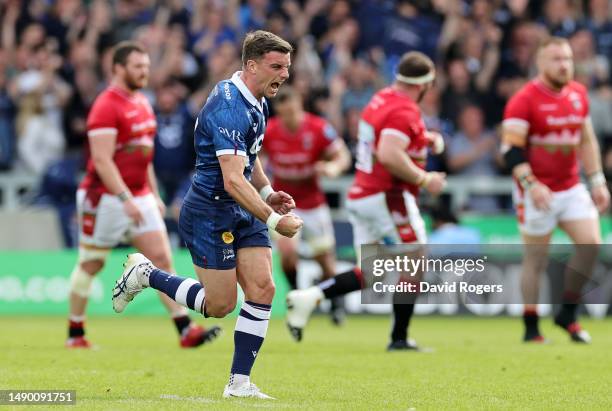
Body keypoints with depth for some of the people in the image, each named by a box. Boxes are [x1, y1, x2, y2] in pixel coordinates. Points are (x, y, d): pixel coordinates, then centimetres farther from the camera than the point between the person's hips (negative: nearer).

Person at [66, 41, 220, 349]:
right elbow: (102, 160, -22)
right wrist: (126, 200, -28)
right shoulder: (106, 107, -15)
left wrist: (154, 195, 20)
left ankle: (186, 330, -7)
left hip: (139, 198, 8)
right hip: (106, 198, -7)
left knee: (162, 259, -2)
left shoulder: (142, 103, 12)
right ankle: (75, 333, 17)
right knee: (90, 265, 4)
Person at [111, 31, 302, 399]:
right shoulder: (229, 107, -24)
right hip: (209, 213, -9)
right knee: (219, 305, -2)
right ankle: (146, 275, 19)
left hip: (242, 212, 9)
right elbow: (233, 180, -30)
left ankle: (239, 382, 3)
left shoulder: (256, 102, 8)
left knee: (263, 290, -3)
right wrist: (273, 220, -29)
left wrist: (268, 192, 10)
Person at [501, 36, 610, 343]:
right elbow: (511, 149, -16)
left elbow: (587, 141, 18)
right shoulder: (524, 100, -12)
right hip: (537, 192, -6)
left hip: (571, 188, 6)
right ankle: (531, 329, 11)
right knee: (535, 259, 1)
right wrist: (531, 185, -26)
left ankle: (568, 314, 6)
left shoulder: (578, 95, 8)